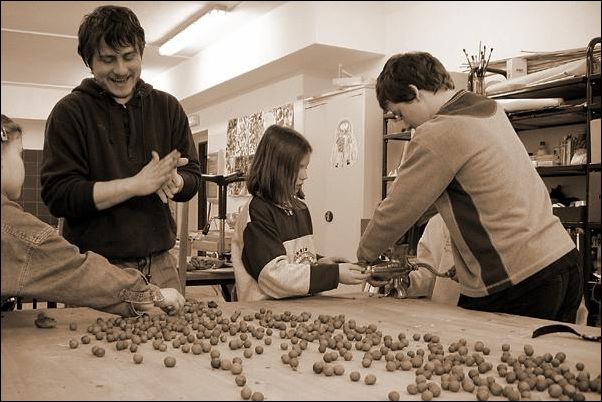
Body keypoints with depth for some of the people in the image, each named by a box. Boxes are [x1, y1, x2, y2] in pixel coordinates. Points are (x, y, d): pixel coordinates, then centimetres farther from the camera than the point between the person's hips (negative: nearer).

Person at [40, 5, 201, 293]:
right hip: (96, 269, -3)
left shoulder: (168, 107, 9)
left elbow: (193, 178, 7)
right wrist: (136, 185, -19)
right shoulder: (69, 112, -2)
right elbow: (57, 195, -11)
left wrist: (173, 181, -17)